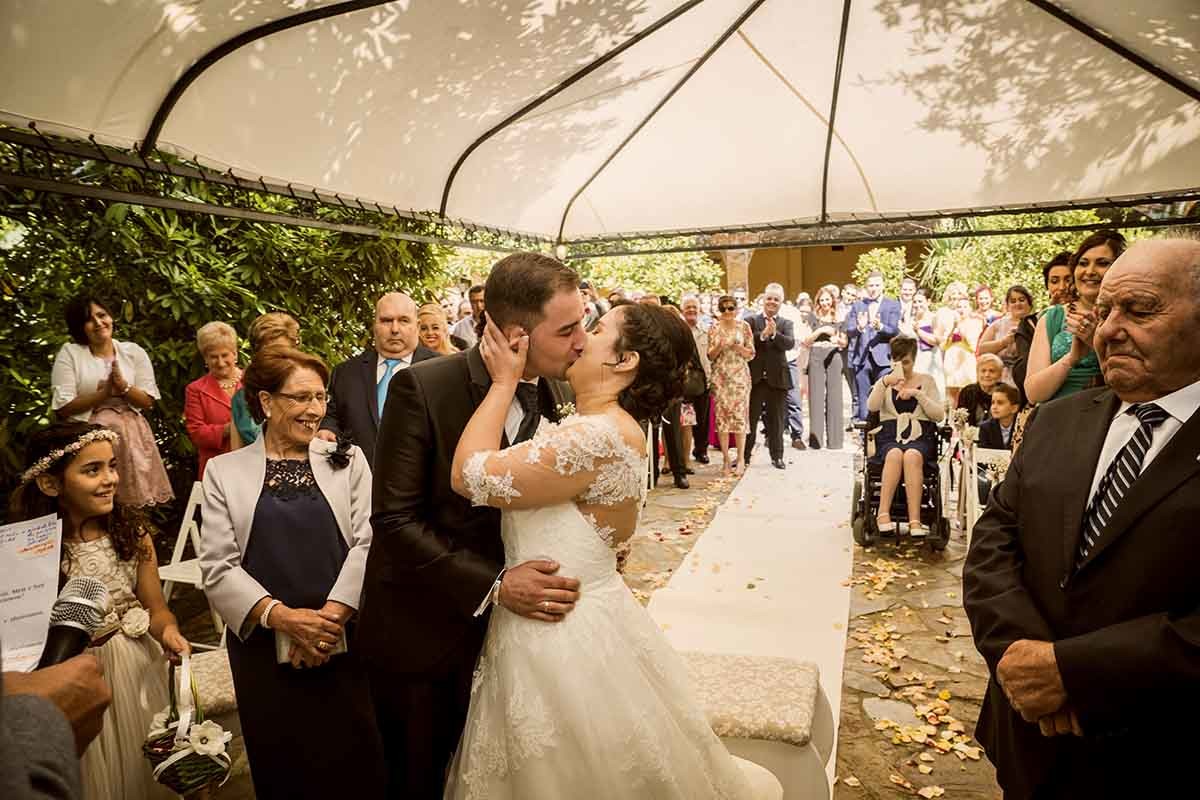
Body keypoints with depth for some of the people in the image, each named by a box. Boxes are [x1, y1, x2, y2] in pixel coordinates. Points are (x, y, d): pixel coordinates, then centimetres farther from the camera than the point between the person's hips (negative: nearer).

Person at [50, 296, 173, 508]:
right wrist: (104, 393, -11)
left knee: (139, 501, -2)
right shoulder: (69, 353, 2)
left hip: (132, 436, 2)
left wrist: (123, 387, -11)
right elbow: (63, 407, -4)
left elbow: (148, 401, 5)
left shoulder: (134, 351, 8)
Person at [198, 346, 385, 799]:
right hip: (263, 649, 1)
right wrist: (284, 617, -15)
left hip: (345, 643, 0)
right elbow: (218, 567, -3)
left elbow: (367, 543, -4)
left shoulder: (347, 459, 6)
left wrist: (331, 616, -15)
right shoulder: (224, 470, 5)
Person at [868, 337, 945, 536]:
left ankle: (915, 520, -39)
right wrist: (885, 383, -19)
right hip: (889, 436, 0)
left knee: (912, 456, -35)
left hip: (920, 436, 0)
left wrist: (917, 394, -6)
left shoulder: (926, 381, 18)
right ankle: (883, 513, -38)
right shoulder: (883, 382, 19)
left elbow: (939, 415, 7)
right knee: (895, 454, -35)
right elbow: (872, 407, -3)